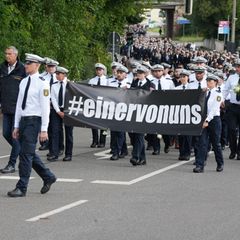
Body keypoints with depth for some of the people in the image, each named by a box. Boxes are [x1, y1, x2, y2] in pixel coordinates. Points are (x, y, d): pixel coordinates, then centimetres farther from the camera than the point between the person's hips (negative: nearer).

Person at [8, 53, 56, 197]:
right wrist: (16, 126, 14)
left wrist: (44, 130, -15)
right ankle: (48, 177, 29)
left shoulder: (42, 83, -10)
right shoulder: (24, 82, 12)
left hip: (34, 121, -8)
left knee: (26, 154, -8)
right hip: (23, 120, 8)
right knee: (30, 154, 13)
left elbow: (45, 107, -12)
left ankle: (22, 188, -4)